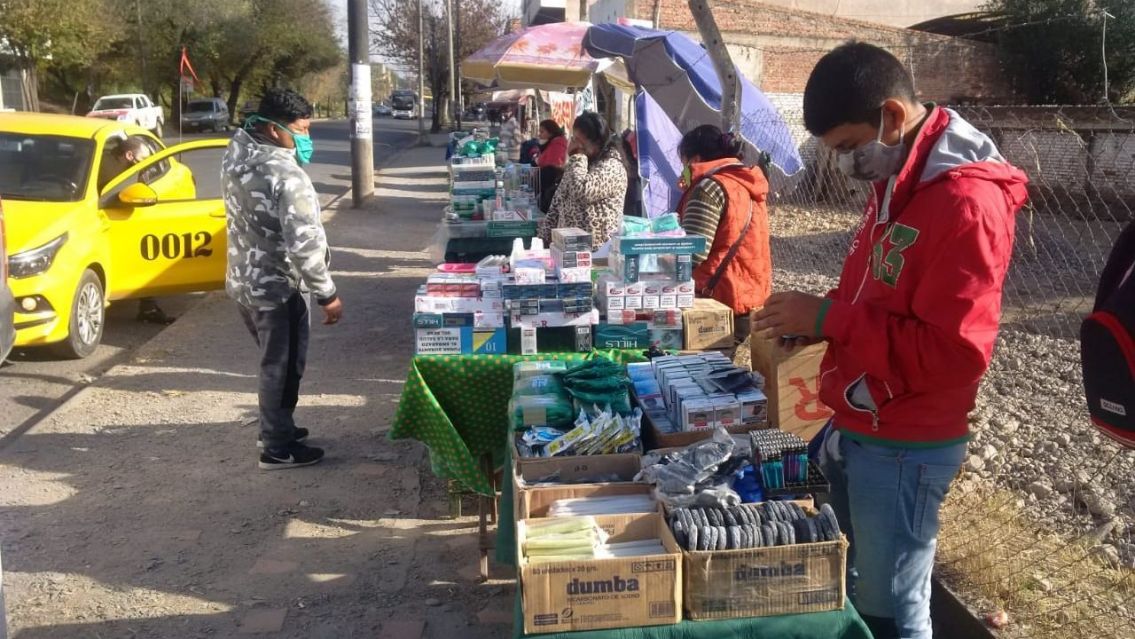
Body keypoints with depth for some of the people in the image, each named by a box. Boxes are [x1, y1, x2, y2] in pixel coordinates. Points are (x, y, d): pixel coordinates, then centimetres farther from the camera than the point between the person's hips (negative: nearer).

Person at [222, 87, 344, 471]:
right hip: (276, 287, -9)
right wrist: (327, 294, -20)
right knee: (283, 366, 6)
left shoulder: (237, 155, 0)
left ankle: (275, 426, 39)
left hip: (243, 280, 9)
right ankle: (278, 449, 17)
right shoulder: (286, 175, -26)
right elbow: (304, 244, -27)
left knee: (275, 362, 24)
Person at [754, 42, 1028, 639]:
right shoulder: (896, 180, 9)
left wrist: (830, 318, -23)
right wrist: (814, 319, 1)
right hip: (853, 429, 9)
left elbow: (954, 353, -26)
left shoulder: (966, 201, -21)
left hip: (902, 450, -8)